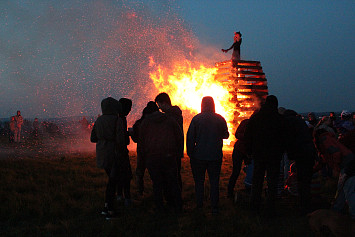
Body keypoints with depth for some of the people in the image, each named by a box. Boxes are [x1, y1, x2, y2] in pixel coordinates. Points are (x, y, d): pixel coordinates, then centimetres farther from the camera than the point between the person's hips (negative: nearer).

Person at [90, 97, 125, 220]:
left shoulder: (98, 120, 6)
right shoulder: (117, 120, -13)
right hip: (114, 154, -6)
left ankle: (107, 206, 19)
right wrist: (123, 151, -2)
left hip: (102, 154, 6)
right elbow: (120, 139, -18)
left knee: (112, 179, 20)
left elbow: (93, 138, 11)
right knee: (113, 181, 2)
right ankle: (109, 211, 5)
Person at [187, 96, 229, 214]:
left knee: (199, 181, 12)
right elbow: (226, 135, 11)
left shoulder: (196, 119, -7)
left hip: (199, 156, -1)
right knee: (214, 181, 7)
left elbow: (190, 137, -8)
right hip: (215, 156, 1)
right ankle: (214, 207, 7)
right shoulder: (220, 119, -2)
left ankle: (199, 205, 17)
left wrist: (190, 153, 0)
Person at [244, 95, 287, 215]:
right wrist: (281, 152, 8)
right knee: (272, 181, 6)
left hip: (258, 155, 2)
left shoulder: (255, 117, 0)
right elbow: (284, 138, -3)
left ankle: (255, 206, 18)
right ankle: (271, 208, 7)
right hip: (274, 155, -2)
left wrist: (250, 151, 14)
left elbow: (247, 136, 5)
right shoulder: (280, 119, -7)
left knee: (257, 180, 13)